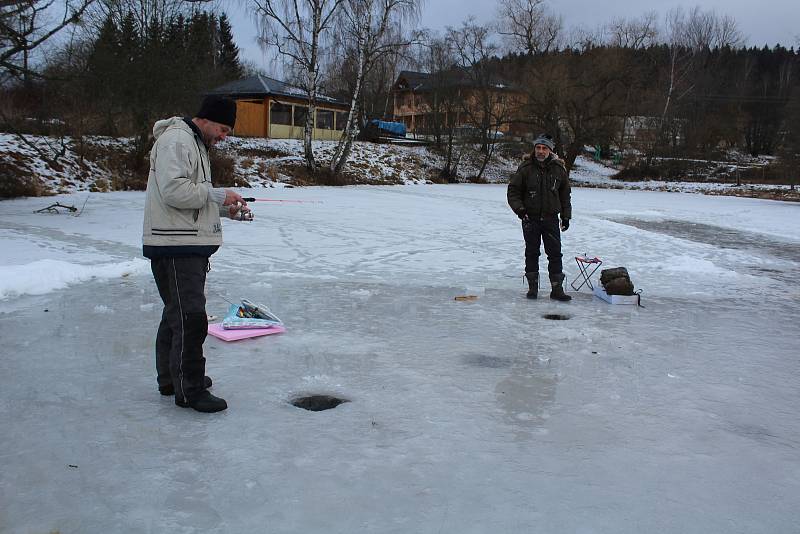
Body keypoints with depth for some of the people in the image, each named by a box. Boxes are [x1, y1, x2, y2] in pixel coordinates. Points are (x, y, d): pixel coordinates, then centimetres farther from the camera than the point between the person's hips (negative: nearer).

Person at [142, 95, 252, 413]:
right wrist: (217, 195, -16)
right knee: (190, 316, -9)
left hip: (190, 245, 11)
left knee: (178, 312, 18)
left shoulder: (196, 144, 21)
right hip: (175, 246, -11)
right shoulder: (176, 140, -12)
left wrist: (227, 209, 9)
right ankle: (189, 390, -2)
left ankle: (171, 377, 30)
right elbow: (173, 190, -24)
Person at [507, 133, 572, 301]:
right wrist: (519, 208, -13)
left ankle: (557, 288, 5)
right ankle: (532, 286, 17)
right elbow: (513, 190, 1)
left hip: (551, 218, 1)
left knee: (555, 254, 0)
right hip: (530, 218, -1)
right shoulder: (526, 168, -4)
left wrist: (566, 216, 10)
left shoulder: (559, 169, 3)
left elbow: (565, 195, 13)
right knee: (532, 253, 7)